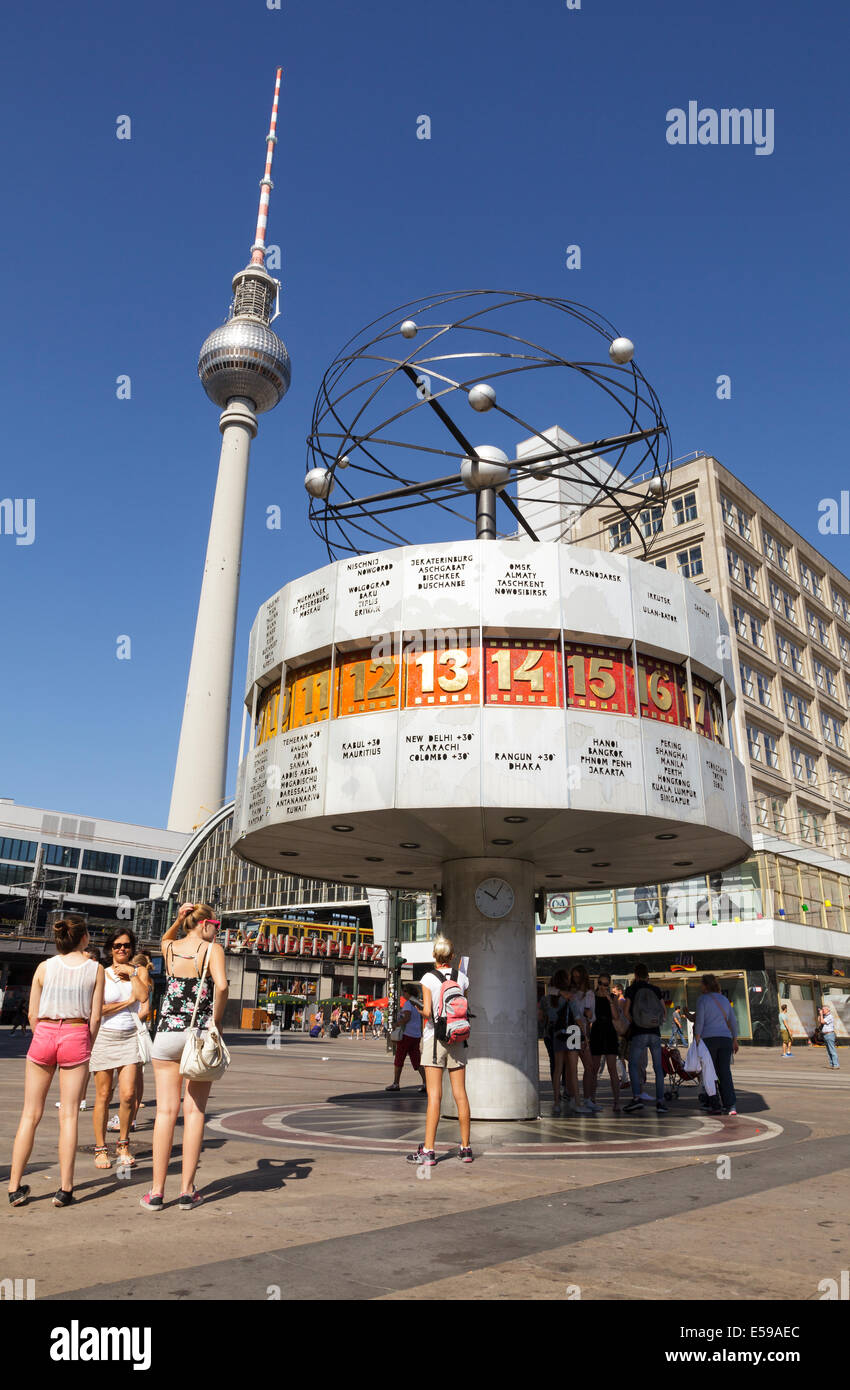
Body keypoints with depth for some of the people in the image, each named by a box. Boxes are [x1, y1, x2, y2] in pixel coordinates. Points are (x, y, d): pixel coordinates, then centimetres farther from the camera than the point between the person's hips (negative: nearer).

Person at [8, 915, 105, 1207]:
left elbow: (32, 1014, 4)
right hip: (76, 1037, -1)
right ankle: (65, 1189, 8)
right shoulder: (95, 969, -2)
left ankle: (15, 1186, 14)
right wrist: (87, 1049, 11)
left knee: (30, 1114, 11)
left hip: (44, 1035, 1)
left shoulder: (44, 967, 1)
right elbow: (95, 1017, -1)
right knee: (69, 1115, 5)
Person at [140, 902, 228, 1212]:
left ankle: (157, 1192, 8)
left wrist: (178, 920, 12)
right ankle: (187, 1191, 8)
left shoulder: (169, 949, 5)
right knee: (194, 1111, 4)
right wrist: (216, 1020, -9)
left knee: (166, 1111, 6)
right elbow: (221, 985, -22)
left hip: (168, 1033, 3)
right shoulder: (212, 949, -6)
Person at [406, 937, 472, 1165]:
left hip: (435, 1037, -3)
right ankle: (465, 1147, 16)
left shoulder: (428, 978, -8)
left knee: (434, 1095, -3)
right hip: (457, 1038, 4)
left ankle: (428, 1150, -1)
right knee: (460, 1094, 9)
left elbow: (427, 1012, -14)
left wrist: (419, 1008, 7)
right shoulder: (462, 977, 3)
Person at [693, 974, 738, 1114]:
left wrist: (696, 1040, -8)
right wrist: (735, 1040, 22)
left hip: (708, 1039, -4)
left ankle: (715, 1105, 4)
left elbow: (699, 1021, -10)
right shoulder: (724, 1000, 14)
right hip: (725, 1038, 4)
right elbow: (733, 1021, 16)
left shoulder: (702, 999, -3)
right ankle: (731, 1105, -13)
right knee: (725, 1072, 1)